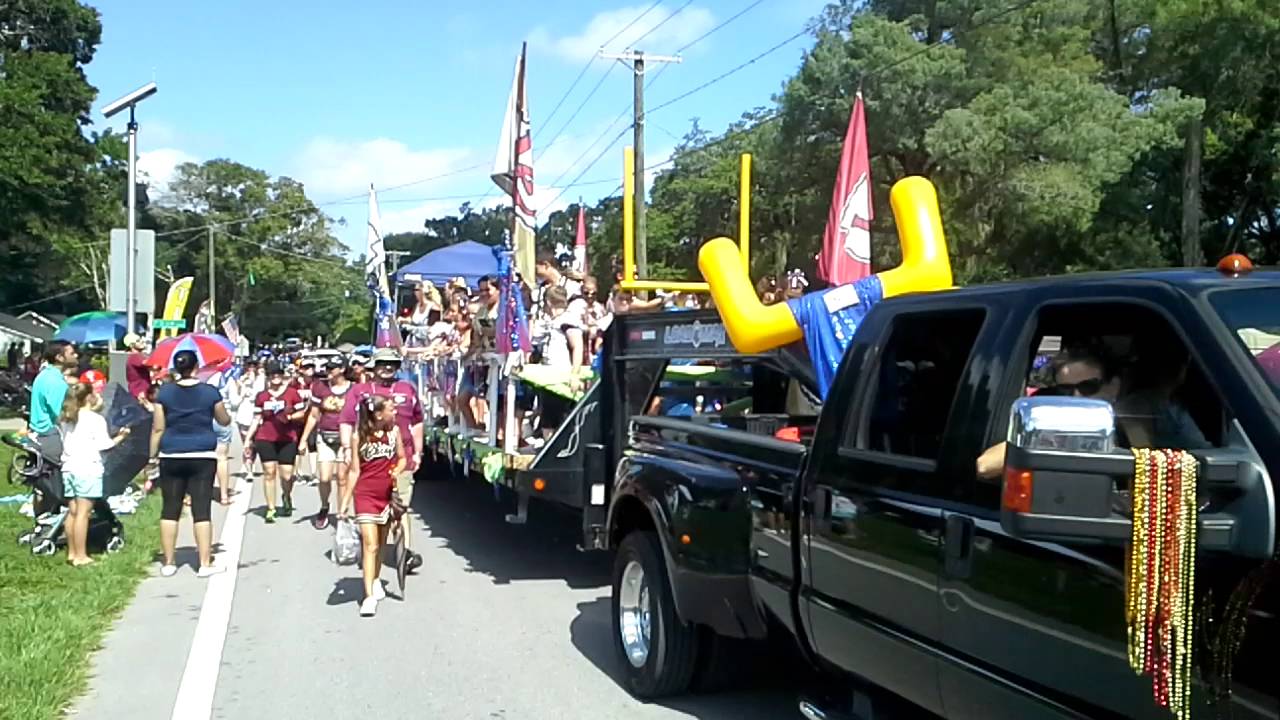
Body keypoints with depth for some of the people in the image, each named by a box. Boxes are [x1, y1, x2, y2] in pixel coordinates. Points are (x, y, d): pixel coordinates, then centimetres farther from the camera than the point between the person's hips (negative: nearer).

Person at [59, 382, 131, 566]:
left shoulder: (67, 419, 14)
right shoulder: (96, 419, -8)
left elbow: (66, 441, 17)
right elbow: (104, 445, -11)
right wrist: (120, 437, 3)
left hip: (69, 468, 7)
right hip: (87, 469, -7)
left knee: (72, 511, 13)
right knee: (83, 513, -6)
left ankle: (71, 552, 19)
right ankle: (80, 556, -4)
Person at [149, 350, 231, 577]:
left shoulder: (164, 392, 0)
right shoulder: (210, 392, -2)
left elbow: (158, 428, -1)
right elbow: (225, 421, 10)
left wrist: (153, 456, 6)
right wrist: (228, 415, 31)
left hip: (172, 457, 1)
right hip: (202, 456, -1)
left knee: (170, 510, 8)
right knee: (201, 510, 0)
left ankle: (168, 563, 13)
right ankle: (205, 564, 2)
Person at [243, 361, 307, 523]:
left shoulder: (292, 393, 1)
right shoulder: (261, 396, 7)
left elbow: (302, 413, 5)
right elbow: (256, 420, 10)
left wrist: (290, 417, -15)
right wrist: (248, 441, 7)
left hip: (288, 439, -1)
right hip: (265, 439, 1)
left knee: (287, 475, -2)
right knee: (269, 472, -3)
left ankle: (286, 496, 32)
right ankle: (271, 509, 6)